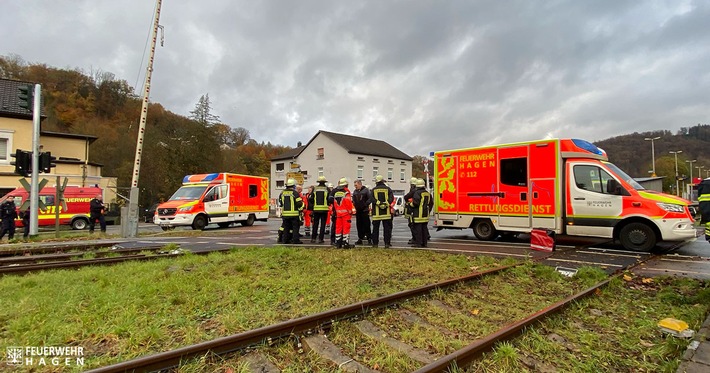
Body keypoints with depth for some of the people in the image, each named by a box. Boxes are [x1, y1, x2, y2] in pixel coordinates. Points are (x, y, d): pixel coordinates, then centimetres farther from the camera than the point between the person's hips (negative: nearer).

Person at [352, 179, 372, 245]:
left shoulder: (366, 190, -3)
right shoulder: (355, 192, 13)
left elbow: (370, 199, -6)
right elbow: (353, 200, 18)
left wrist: (366, 204, -14)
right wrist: (354, 205, 1)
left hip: (365, 210, -5)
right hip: (357, 211, 5)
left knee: (366, 225, -4)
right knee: (359, 225, 8)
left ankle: (369, 239, 2)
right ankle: (360, 238, 16)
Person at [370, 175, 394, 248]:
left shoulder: (373, 190, 3)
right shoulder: (388, 189, 3)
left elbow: (371, 199, -12)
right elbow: (391, 198, -10)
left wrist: (378, 203, -14)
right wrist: (386, 203, -12)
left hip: (376, 213, 0)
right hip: (386, 212, 0)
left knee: (375, 228, 8)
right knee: (387, 228, 5)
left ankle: (375, 243, 9)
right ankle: (387, 243, 2)